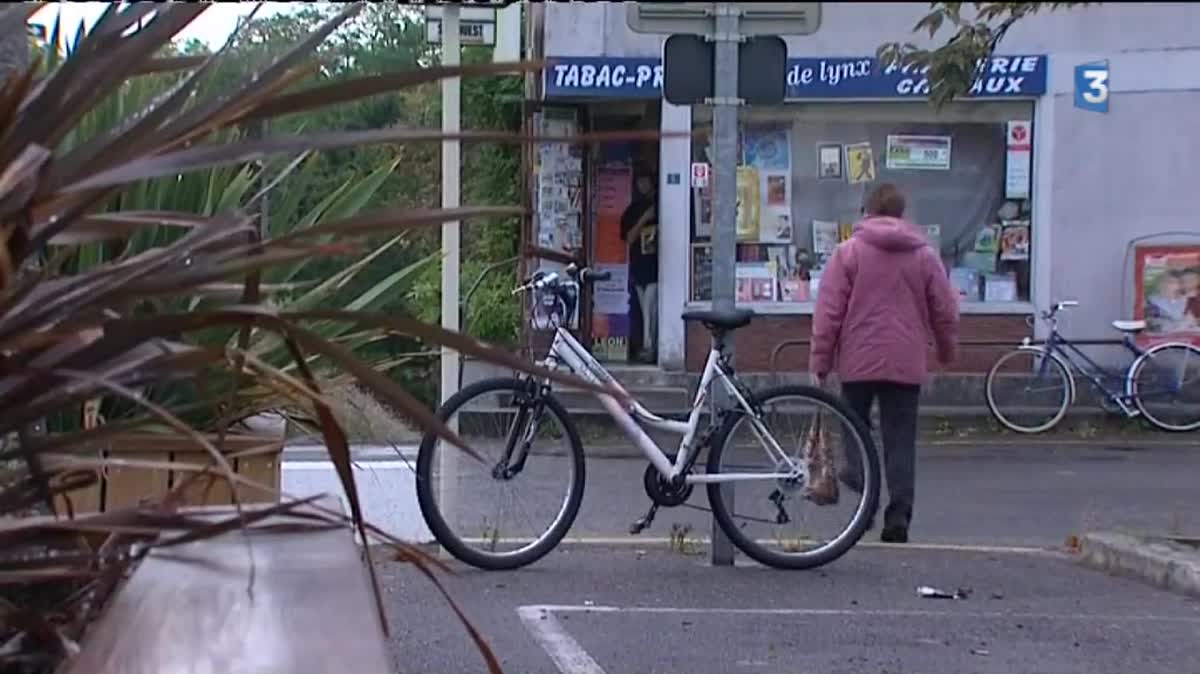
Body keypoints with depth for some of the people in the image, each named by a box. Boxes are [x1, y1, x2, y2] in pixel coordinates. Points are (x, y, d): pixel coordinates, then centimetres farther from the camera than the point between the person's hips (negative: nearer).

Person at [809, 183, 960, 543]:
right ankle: (898, 518, 0)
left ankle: (860, 483, -7)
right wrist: (947, 350, 26)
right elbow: (945, 311, 9)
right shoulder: (925, 255, 6)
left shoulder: (848, 251, -1)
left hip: (858, 361, -1)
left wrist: (819, 361, 1)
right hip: (906, 364, 1)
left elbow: (829, 311, -4)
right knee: (900, 441, 5)